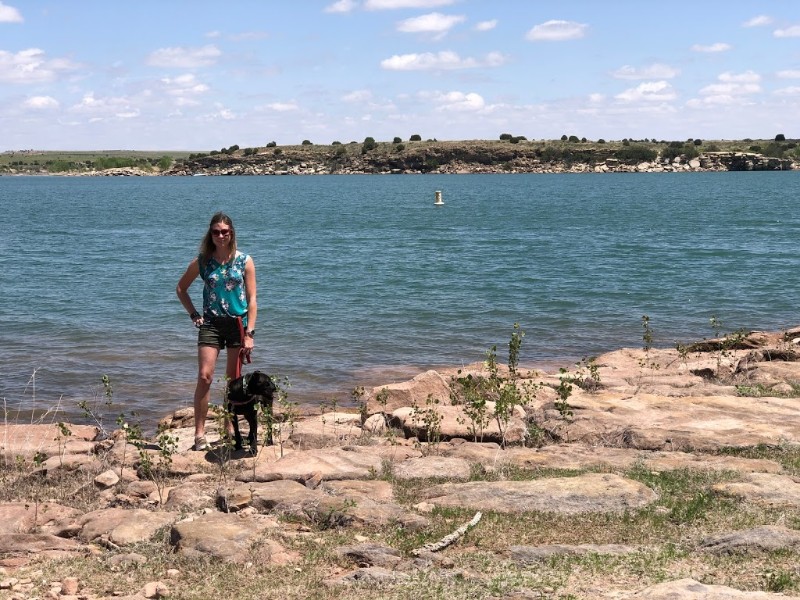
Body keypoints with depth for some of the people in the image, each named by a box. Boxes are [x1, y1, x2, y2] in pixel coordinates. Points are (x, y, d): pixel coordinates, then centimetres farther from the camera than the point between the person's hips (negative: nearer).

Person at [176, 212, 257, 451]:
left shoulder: (244, 261, -1)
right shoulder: (202, 262, 1)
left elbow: (251, 299, -2)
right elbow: (181, 288, 16)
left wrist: (249, 333, -8)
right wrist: (193, 314, 5)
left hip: (238, 324, 0)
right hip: (211, 324, 0)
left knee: (233, 381, 9)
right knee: (205, 377, -11)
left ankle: (229, 429, 22)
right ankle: (199, 433, -7)